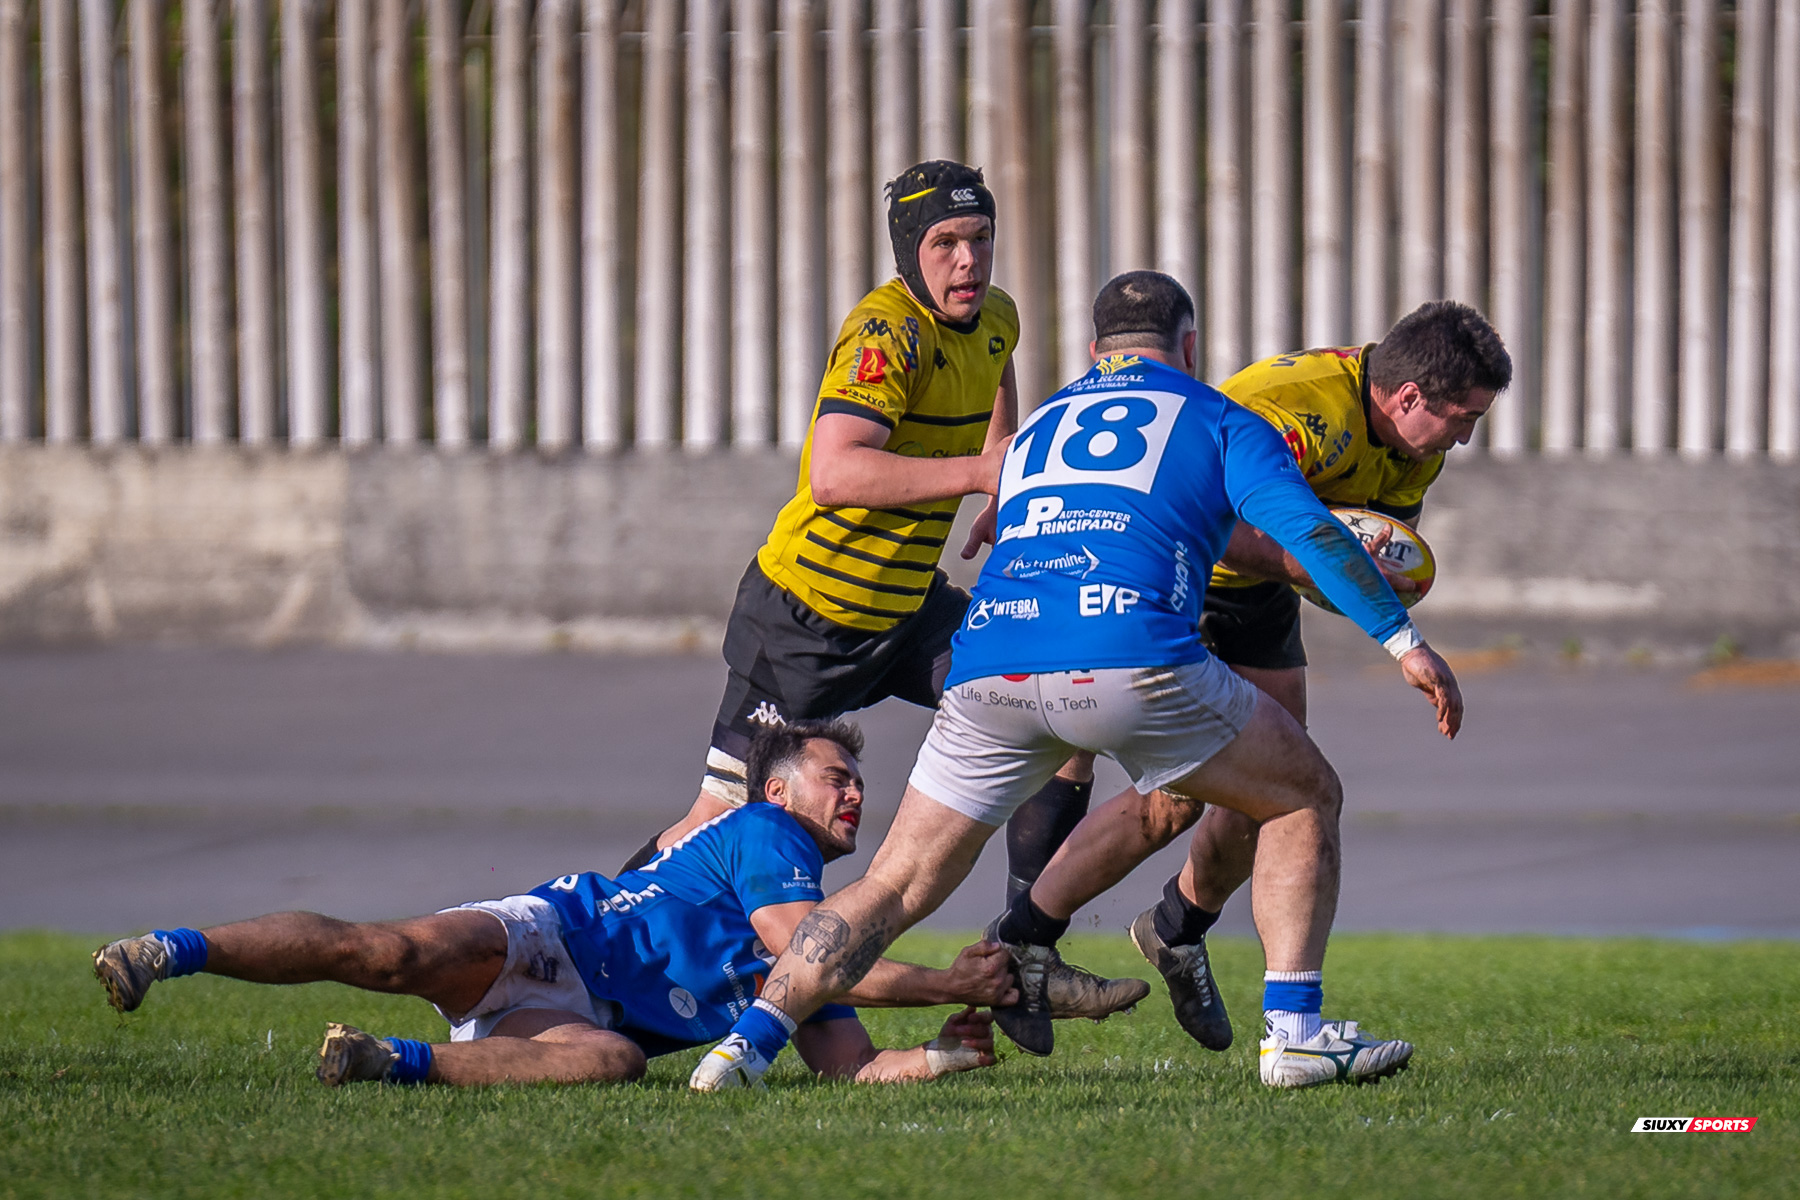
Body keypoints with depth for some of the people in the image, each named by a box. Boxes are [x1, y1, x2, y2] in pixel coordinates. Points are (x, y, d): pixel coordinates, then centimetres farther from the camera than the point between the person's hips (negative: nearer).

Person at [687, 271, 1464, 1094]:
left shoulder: (1037, 430, 34)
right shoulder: (1216, 419, 19)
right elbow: (1305, 529, 3)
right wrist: (1404, 640, 4)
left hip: (987, 670, 4)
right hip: (1128, 656, -4)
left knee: (895, 888, 15)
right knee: (1305, 800, 16)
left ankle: (748, 1042, 2)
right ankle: (1294, 1032, 7)